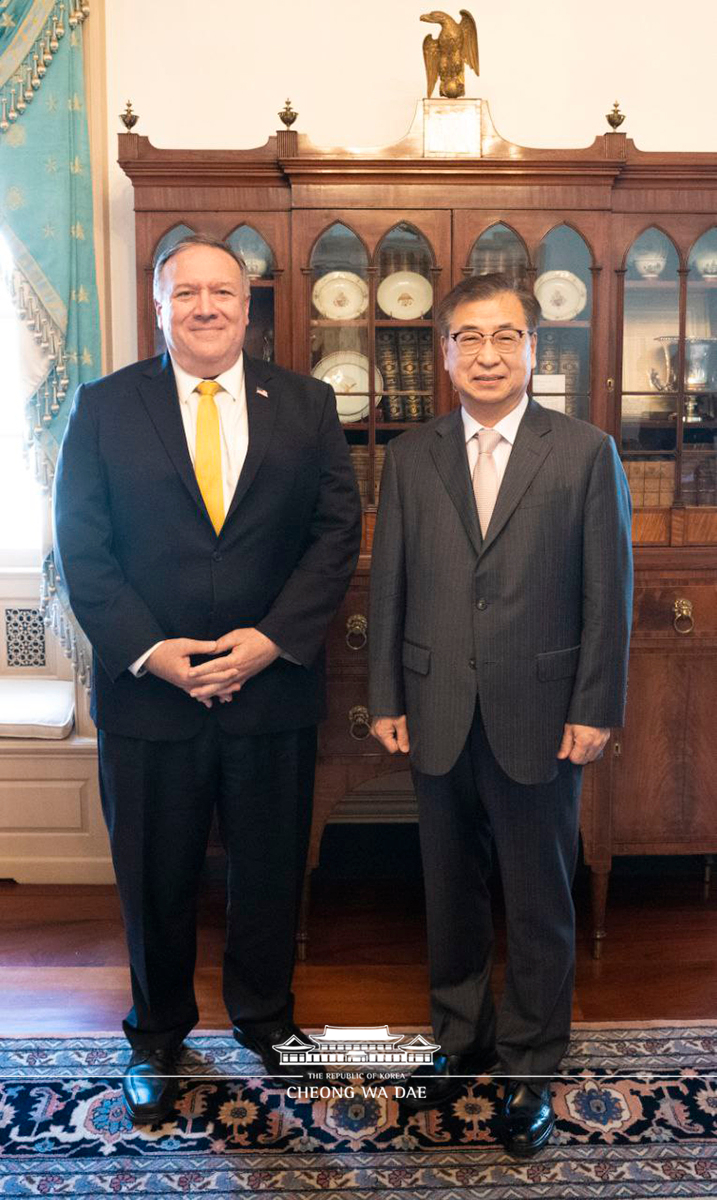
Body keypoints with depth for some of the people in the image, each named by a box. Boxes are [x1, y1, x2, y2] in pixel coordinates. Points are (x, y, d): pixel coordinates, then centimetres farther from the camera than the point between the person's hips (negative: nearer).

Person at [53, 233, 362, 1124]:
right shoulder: (104, 407, 2)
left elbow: (337, 531, -1)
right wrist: (150, 650, -14)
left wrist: (274, 639, -12)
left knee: (270, 871, 16)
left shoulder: (306, 406, 4)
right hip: (146, 689, 0)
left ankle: (264, 1018, 42)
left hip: (274, 687, 1)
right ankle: (157, 1034, 40)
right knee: (154, 879, 15)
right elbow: (81, 547, -3)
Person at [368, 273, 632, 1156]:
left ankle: (530, 1068, 33)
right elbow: (388, 587, 4)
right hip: (439, 717, 3)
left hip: (540, 718, -2)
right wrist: (386, 700, 1)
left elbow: (609, 592, -3)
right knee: (450, 892, 17)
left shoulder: (586, 453, -2)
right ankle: (460, 1037, 39)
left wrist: (596, 710, -7)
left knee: (540, 902, 12)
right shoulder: (409, 458, 5)